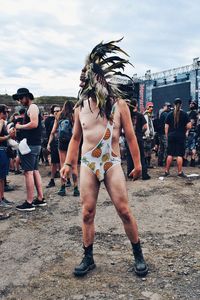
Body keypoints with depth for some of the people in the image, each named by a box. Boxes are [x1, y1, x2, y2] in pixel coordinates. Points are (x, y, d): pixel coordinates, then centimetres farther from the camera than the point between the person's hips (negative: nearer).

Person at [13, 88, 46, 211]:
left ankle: (29, 203, -4)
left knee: (28, 172, -8)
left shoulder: (32, 107, -9)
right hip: (36, 144, 10)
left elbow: (34, 123, -23)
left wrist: (20, 126, -12)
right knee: (35, 171, 13)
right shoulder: (31, 108, 21)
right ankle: (40, 199, 19)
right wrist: (20, 126, 7)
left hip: (30, 145, -10)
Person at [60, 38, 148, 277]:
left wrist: (137, 164, 4)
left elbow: (130, 136, 1)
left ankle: (138, 255, 19)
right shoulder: (81, 107, 4)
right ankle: (88, 258, 21)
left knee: (124, 211, -1)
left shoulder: (118, 104, -3)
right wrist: (68, 163, 5)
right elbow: (75, 138, 12)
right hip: (87, 165, 3)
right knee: (87, 213, 5)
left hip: (112, 164, -2)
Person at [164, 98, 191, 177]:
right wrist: (184, 128, 13)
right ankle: (180, 172, 4)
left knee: (170, 154, 10)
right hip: (181, 136, -2)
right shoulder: (184, 114, -3)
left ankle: (166, 171, 14)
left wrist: (167, 136, 11)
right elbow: (189, 126, -8)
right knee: (179, 155, 1)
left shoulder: (170, 114, 3)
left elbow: (166, 127, 3)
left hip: (171, 135, 2)